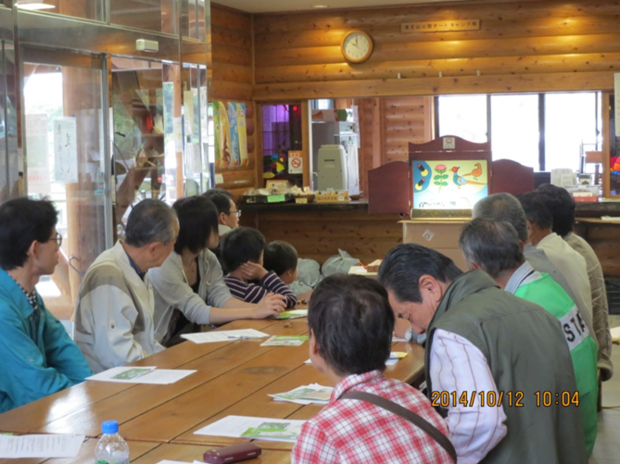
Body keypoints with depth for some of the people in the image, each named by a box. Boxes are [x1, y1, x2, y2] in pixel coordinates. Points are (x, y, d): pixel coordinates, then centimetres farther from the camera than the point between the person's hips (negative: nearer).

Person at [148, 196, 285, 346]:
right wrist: (254, 313, -29)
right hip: (161, 348, -7)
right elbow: (197, 312, -25)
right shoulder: (163, 266, -20)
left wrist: (257, 307, -24)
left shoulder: (208, 260, 4)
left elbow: (221, 299, -6)